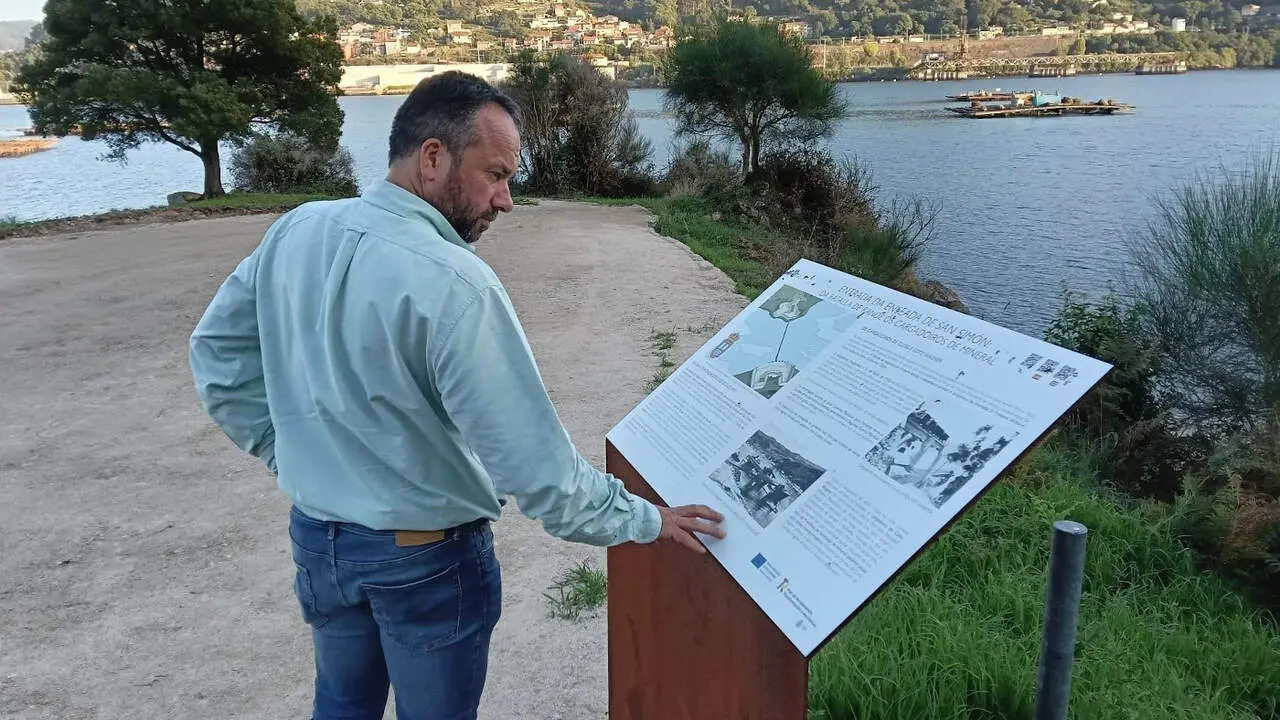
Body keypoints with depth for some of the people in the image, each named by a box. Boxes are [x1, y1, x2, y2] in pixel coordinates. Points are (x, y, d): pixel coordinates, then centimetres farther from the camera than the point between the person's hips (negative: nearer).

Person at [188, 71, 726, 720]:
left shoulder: (294, 232, -7)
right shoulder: (453, 283, -28)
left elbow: (214, 350, 7)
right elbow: (535, 465, -27)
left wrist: (289, 449, 9)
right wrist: (646, 521, -14)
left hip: (316, 536, 6)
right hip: (426, 558, -6)